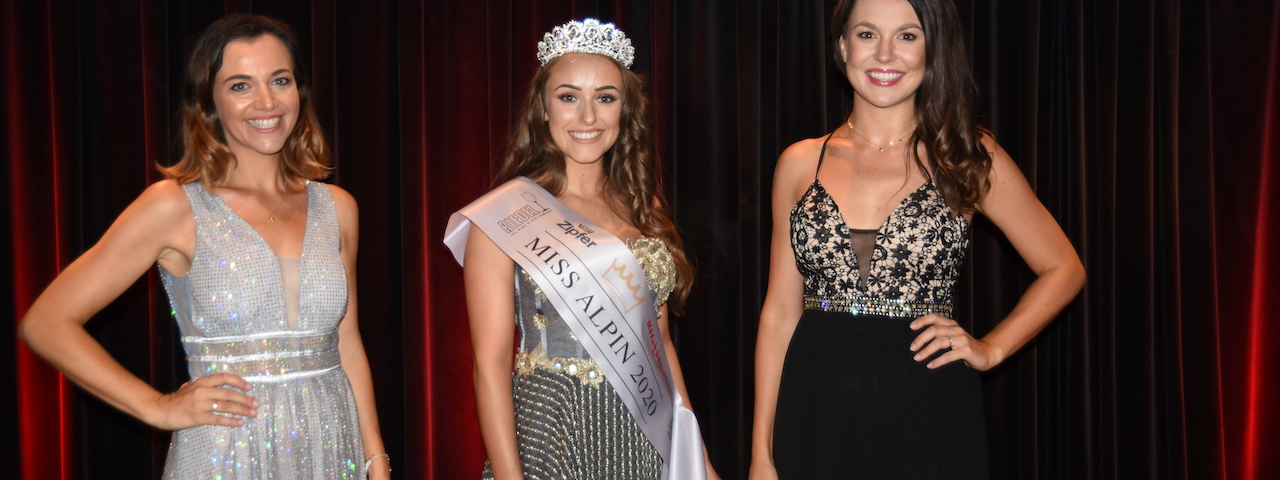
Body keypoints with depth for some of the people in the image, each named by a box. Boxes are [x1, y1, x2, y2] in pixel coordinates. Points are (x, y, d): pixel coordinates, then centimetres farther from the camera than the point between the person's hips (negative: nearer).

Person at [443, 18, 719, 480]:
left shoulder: (645, 209, 8)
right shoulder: (504, 217, -8)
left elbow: (659, 342, 13)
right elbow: (491, 362, -11)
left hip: (647, 441, 5)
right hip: (552, 438, -5)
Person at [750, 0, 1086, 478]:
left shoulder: (969, 157, 1)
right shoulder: (800, 164, 5)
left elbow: (1063, 268, 10)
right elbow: (780, 313, 6)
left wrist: (990, 349, -2)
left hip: (927, 418, -1)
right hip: (817, 415, 1)